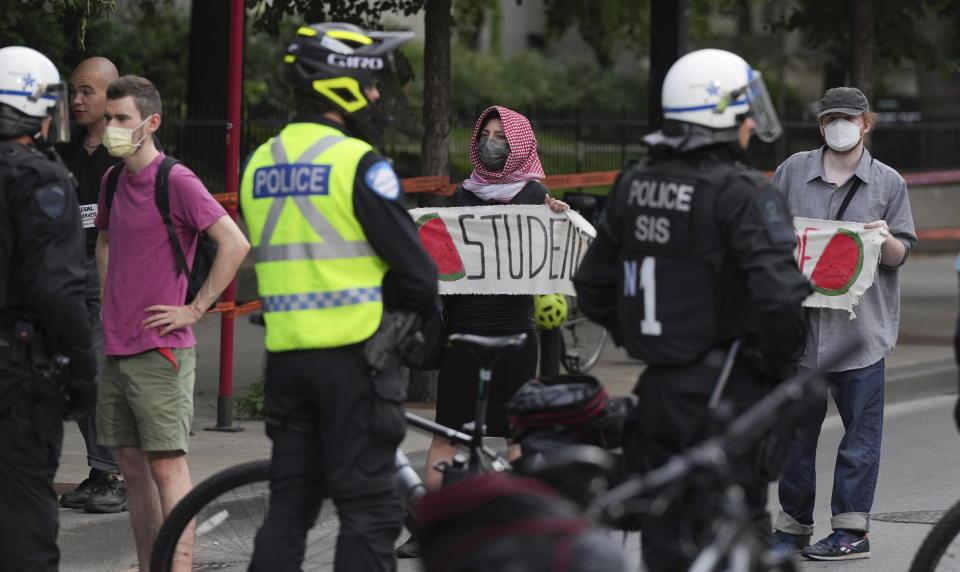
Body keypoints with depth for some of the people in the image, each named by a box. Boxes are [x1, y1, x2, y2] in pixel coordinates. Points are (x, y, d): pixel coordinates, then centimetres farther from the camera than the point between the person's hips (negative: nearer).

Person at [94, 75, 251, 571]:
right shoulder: (113, 180, 12)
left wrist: (195, 309, -14)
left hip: (159, 349, -8)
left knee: (167, 464, -8)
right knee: (132, 465, 9)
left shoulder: (177, 182, -11)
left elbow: (235, 244, -17)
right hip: (115, 346, 8)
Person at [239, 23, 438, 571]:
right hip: (356, 352, -7)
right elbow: (411, 263, -11)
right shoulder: (358, 163, -12)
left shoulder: (259, 166, 11)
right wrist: (427, 309, 9)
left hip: (286, 353, 7)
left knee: (290, 502, 12)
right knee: (370, 511, -2)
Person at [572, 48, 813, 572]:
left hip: (656, 390, 7)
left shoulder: (633, 185, 8)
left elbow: (592, 288, 15)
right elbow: (780, 295, -23)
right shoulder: (741, 193, -14)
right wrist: (781, 366, -7)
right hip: (724, 389, -6)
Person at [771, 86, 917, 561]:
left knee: (860, 431, -2)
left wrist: (885, 239, -13)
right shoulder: (793, 172, 9)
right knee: (795, 428, 7)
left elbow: (900, 255, 8)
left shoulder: (888, 183, 5)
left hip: (860, 326, -2)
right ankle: (793, 523, 17)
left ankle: (852, 529, 3)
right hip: (800, 323, 2)